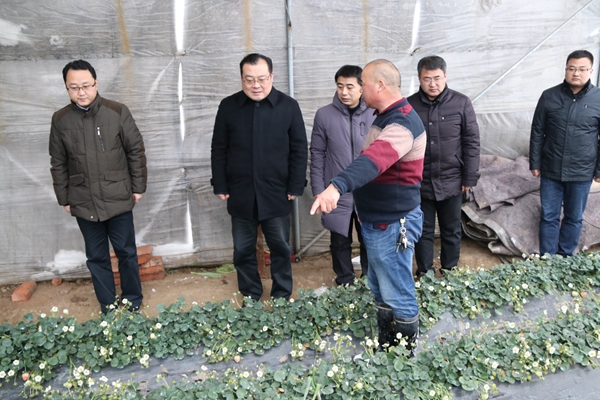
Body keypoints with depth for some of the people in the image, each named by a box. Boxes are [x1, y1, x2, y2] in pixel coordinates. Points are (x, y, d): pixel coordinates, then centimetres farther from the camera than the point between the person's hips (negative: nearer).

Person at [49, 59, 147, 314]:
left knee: (126, 252, 10)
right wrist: (64, 199, 8)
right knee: (96, 258, 12)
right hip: (84, 204, 2)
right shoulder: (60, 120, 0)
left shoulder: (118, 112, -7)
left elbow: (136, 151, -1)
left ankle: (133, 301, 29)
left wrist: (139, 187, -1)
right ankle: (107, 308, 26)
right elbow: (58, 164, 7)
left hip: (118, 199, -2)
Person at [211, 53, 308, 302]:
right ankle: (250, 298, 27)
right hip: (240, 195, 2)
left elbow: (299, 150, -1)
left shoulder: (288, 106, -3)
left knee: (281, 249, 10)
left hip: (276, 195, -1)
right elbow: (218, 150, 4)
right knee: (243, 251, 11)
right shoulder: (228, 106, 1)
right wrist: (220, 186, 0)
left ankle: (282, 297, 27)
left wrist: (296, 186, -5)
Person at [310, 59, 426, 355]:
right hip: (377, 221, 11)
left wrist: (336, 186, -56)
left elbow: (374, 160, -42)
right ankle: (385, 347, 37)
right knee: (380, 290, 21)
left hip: (392, 225, -11)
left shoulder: (402, 123, -23)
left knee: (398, 296, 4)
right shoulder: (387, 117, 11)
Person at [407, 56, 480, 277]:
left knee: (451, 231, 14)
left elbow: (472, 141, -1)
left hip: (451, 182, 0)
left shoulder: (461, 103, -4)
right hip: (419, 182, 0)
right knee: (423, 231, 11)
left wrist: (470, 177, -3)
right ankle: (424, 273, 25)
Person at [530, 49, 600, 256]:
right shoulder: (549, 96, -3)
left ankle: (565, 258, 29)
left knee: (574, 218, 12)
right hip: (551, 170, 0)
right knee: (548, 217, 8)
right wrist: (535, 163, 2)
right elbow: (537, 132, 3)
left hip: (582, 173, 0)